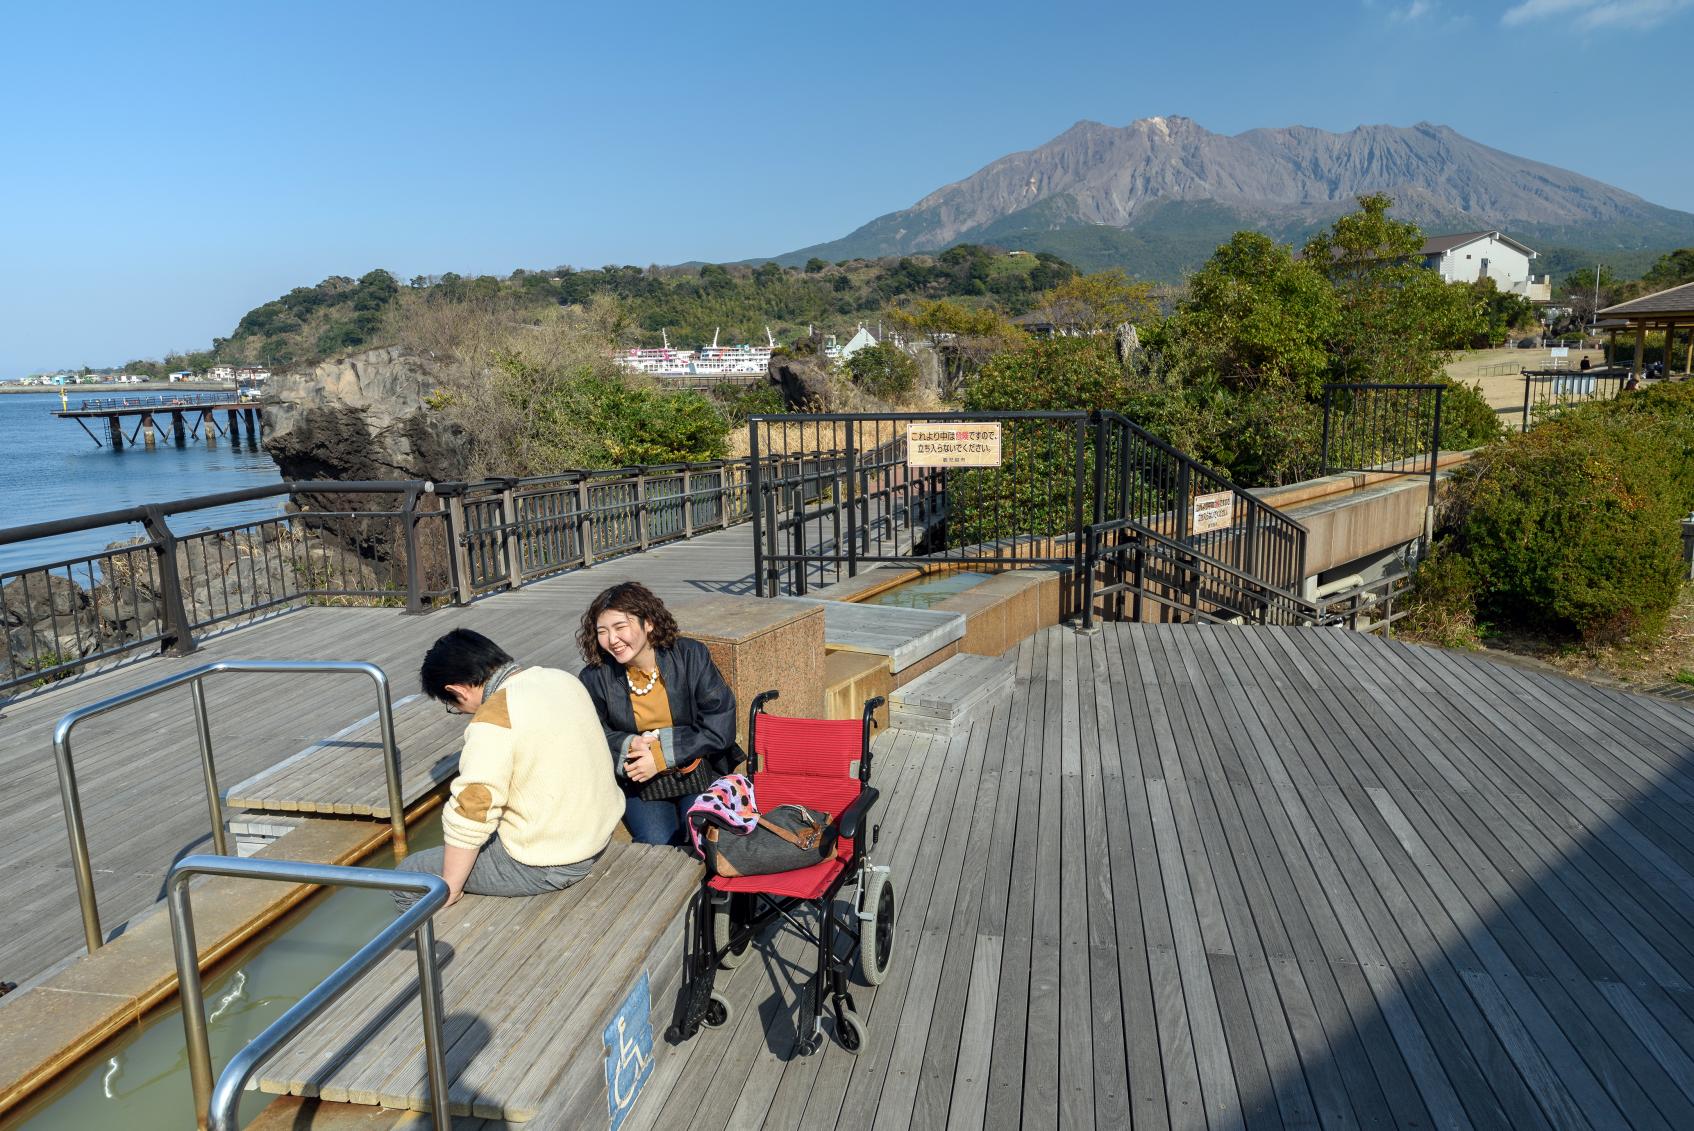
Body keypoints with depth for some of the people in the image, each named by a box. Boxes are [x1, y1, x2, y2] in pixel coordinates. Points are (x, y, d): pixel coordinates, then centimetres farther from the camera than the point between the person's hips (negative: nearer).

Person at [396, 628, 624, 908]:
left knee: (408, 873, 6)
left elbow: (470, 815, -23)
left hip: (547, 866, -8)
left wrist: (449, 890, -11)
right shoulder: (562, 678, 2)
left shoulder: (493, 722, -23)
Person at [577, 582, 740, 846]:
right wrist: (629, 746, -17)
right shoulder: (595, 677, -3)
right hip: (638, 781, 1)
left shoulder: (690, 656, -7)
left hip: (699, 773, 0)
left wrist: (662, 755, -17)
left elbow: (720, 727, -9)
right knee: (658, 844, -22)